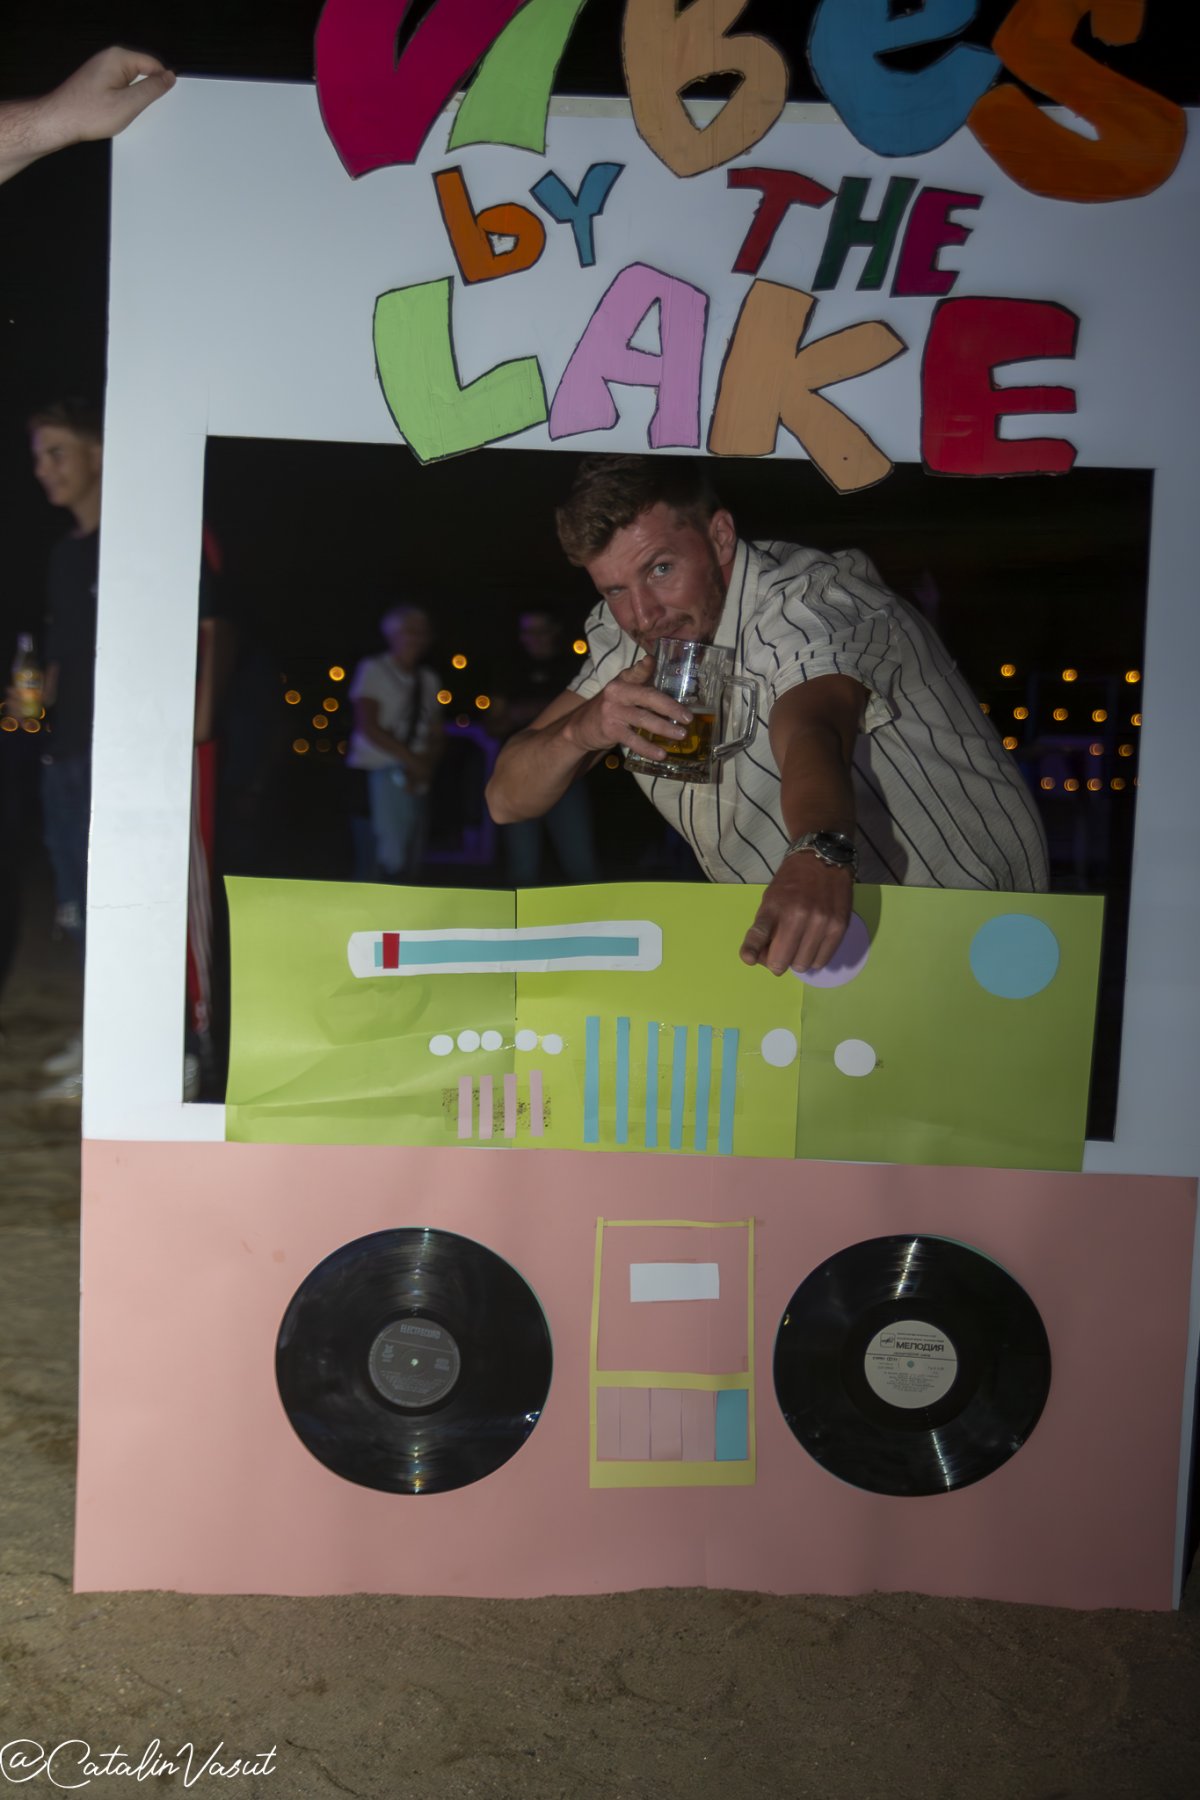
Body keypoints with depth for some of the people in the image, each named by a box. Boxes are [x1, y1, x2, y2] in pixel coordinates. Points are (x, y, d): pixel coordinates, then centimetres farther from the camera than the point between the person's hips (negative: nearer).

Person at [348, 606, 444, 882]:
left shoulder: (428, 680, 15)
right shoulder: (374, 670, 0)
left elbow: (436, 737, 12)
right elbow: (369, 727, -9)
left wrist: (425, 766, -8)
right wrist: (412, 760, -13)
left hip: (416, 781, 6)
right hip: (380, 775, -6)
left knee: (411, 862, 3)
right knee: (392, 857, -16)